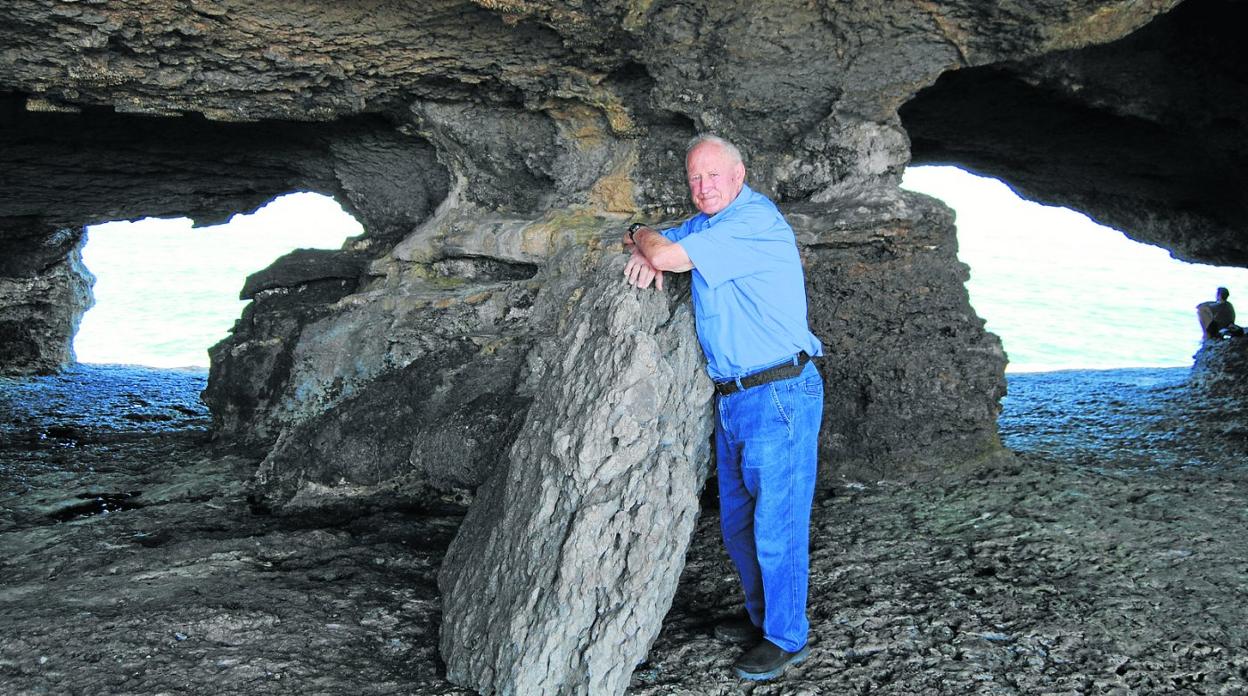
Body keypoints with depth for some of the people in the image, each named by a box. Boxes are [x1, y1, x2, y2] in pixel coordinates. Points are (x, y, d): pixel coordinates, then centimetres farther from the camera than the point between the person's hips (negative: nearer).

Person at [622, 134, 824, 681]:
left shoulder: (755, 220, -17)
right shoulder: (705, 225, 14)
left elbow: (668, 255, -21)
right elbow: (648, 244, 23)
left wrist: (645, 237, 3)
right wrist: (642, 252, -2)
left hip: (780, 397, -9)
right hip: (732, 401, 10)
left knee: (776, 525, -2)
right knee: (737, 524, 17)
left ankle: (785, 637, 11)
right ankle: (761, 617, 32)